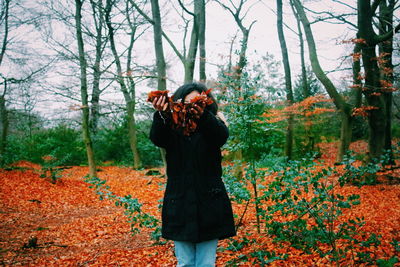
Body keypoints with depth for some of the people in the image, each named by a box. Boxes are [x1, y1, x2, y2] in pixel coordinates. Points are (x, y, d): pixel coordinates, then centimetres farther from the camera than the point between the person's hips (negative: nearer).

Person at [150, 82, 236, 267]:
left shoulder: (212, 126, 4)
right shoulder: (172, 128, 6)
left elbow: (222, 135, -20)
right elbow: (157, 138, -16)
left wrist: (203, 115, -41)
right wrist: (160, 115, -38)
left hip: (209, 203, -1)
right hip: (179, 204, 1)